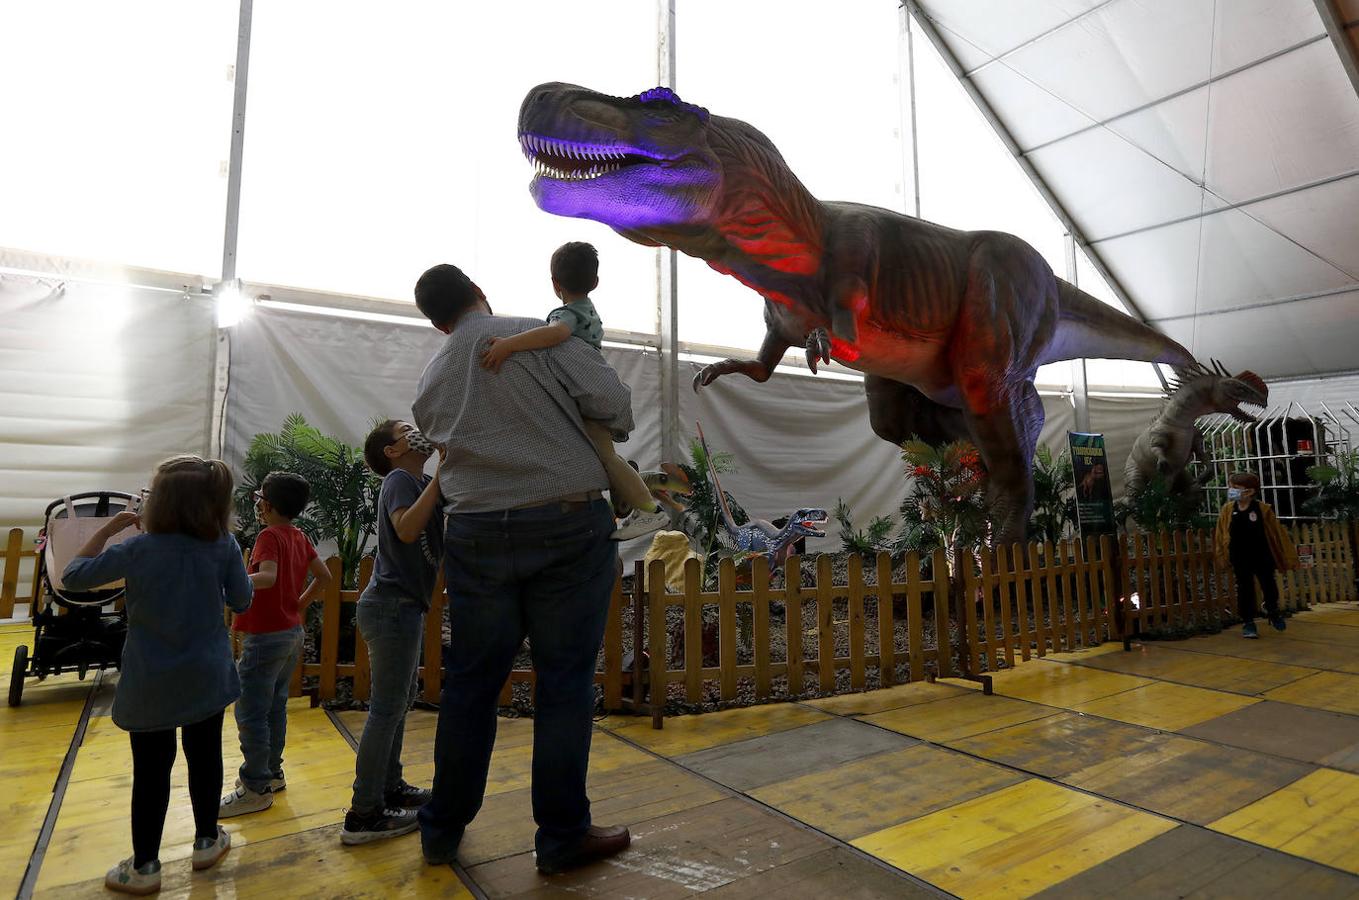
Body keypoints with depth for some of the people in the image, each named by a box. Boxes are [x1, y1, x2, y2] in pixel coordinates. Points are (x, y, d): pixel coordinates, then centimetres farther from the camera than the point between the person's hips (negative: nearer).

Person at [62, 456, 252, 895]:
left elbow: (73, 575, -1)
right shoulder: (224, 546, -12)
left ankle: (144, 866, 23)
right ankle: (206, 841, 33)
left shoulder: (137, 549, -16)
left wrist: (110, 527, 2)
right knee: (205, 758, 16)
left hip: (150, 685, -1)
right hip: (206, 678, 2)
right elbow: (241, 601, -2)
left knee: (151, 771, 11)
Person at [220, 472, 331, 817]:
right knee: (275, 705, 18)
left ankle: (256, 788, 6)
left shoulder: (269, 536, -15)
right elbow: (324, 576, 12)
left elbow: (267, 577, -32)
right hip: (293, 632, 9)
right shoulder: (299, 537, 8)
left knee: (250, 712, -1)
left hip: (266, 636, -9)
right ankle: (272, 772, 29)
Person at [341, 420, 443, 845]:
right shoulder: (400, 479, -12)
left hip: (402, 605, 10)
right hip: (393, 605, -10)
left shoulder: (419, 483, 15)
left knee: (401, 698, 18)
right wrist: (441, 475, -28)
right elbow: (407, 529, -31)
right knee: (388, 705, -5)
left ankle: (390, 787, 31)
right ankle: (364, 814, 2)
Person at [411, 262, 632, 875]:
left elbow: (443, 446, 15)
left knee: (470, 681, 15)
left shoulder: (430, 382, 14)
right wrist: (607, 436, 13)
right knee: (564, 678, 5)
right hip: (568, 523, -4)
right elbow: (612, 401, -9)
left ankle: (443, 829, 30)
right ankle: (562, 836, 17)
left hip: (477, 533, 5)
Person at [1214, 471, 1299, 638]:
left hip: (1262, 556, -1)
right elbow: (1221, 534, 1)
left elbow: (1277, 532, -5)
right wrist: (1222, 555, 2)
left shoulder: (1263, 509, -11)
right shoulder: (1228, 510, -5)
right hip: (1240, 559, 1)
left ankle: (1273, 612, 42)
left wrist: (1288, 555, -2)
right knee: (1244, 588, 4)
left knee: (1269, 585, 14)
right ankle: (1247, 622, 14)